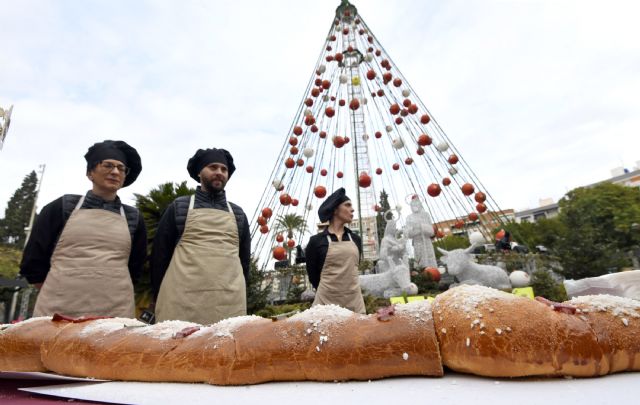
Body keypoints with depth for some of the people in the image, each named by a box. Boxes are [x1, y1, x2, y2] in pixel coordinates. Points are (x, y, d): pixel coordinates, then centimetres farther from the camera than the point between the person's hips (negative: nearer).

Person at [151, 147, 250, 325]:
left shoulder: (238, 214, 14)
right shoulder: (179, 207, 7)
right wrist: (162, 299, 6)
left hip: (230, 304, 2)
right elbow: (160, 255, 8)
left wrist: (239, 294, 13)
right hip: (182, 301, -2)